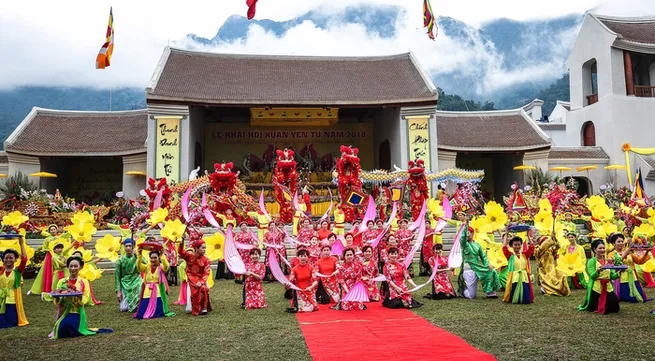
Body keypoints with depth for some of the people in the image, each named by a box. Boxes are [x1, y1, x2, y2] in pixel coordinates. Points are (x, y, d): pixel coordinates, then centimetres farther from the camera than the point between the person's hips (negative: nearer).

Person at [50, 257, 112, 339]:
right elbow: (57, 302, 4)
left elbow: (86, 300, -8)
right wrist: (57, 296, -18)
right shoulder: (62, 282, 8)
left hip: (76, 314, -2)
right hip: (63, 313, 2)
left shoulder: (84, 282, 3)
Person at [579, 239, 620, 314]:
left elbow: (613, 276, 4)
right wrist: (597, 271, -35)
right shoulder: (591, 261, -4)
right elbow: (592, 276, -15)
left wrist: (618, 273, -16)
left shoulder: (608, 261, 11)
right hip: (596, 289, -4)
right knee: (593, 308, -3)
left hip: (608, 288, 4)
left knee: (614, 308, -5)